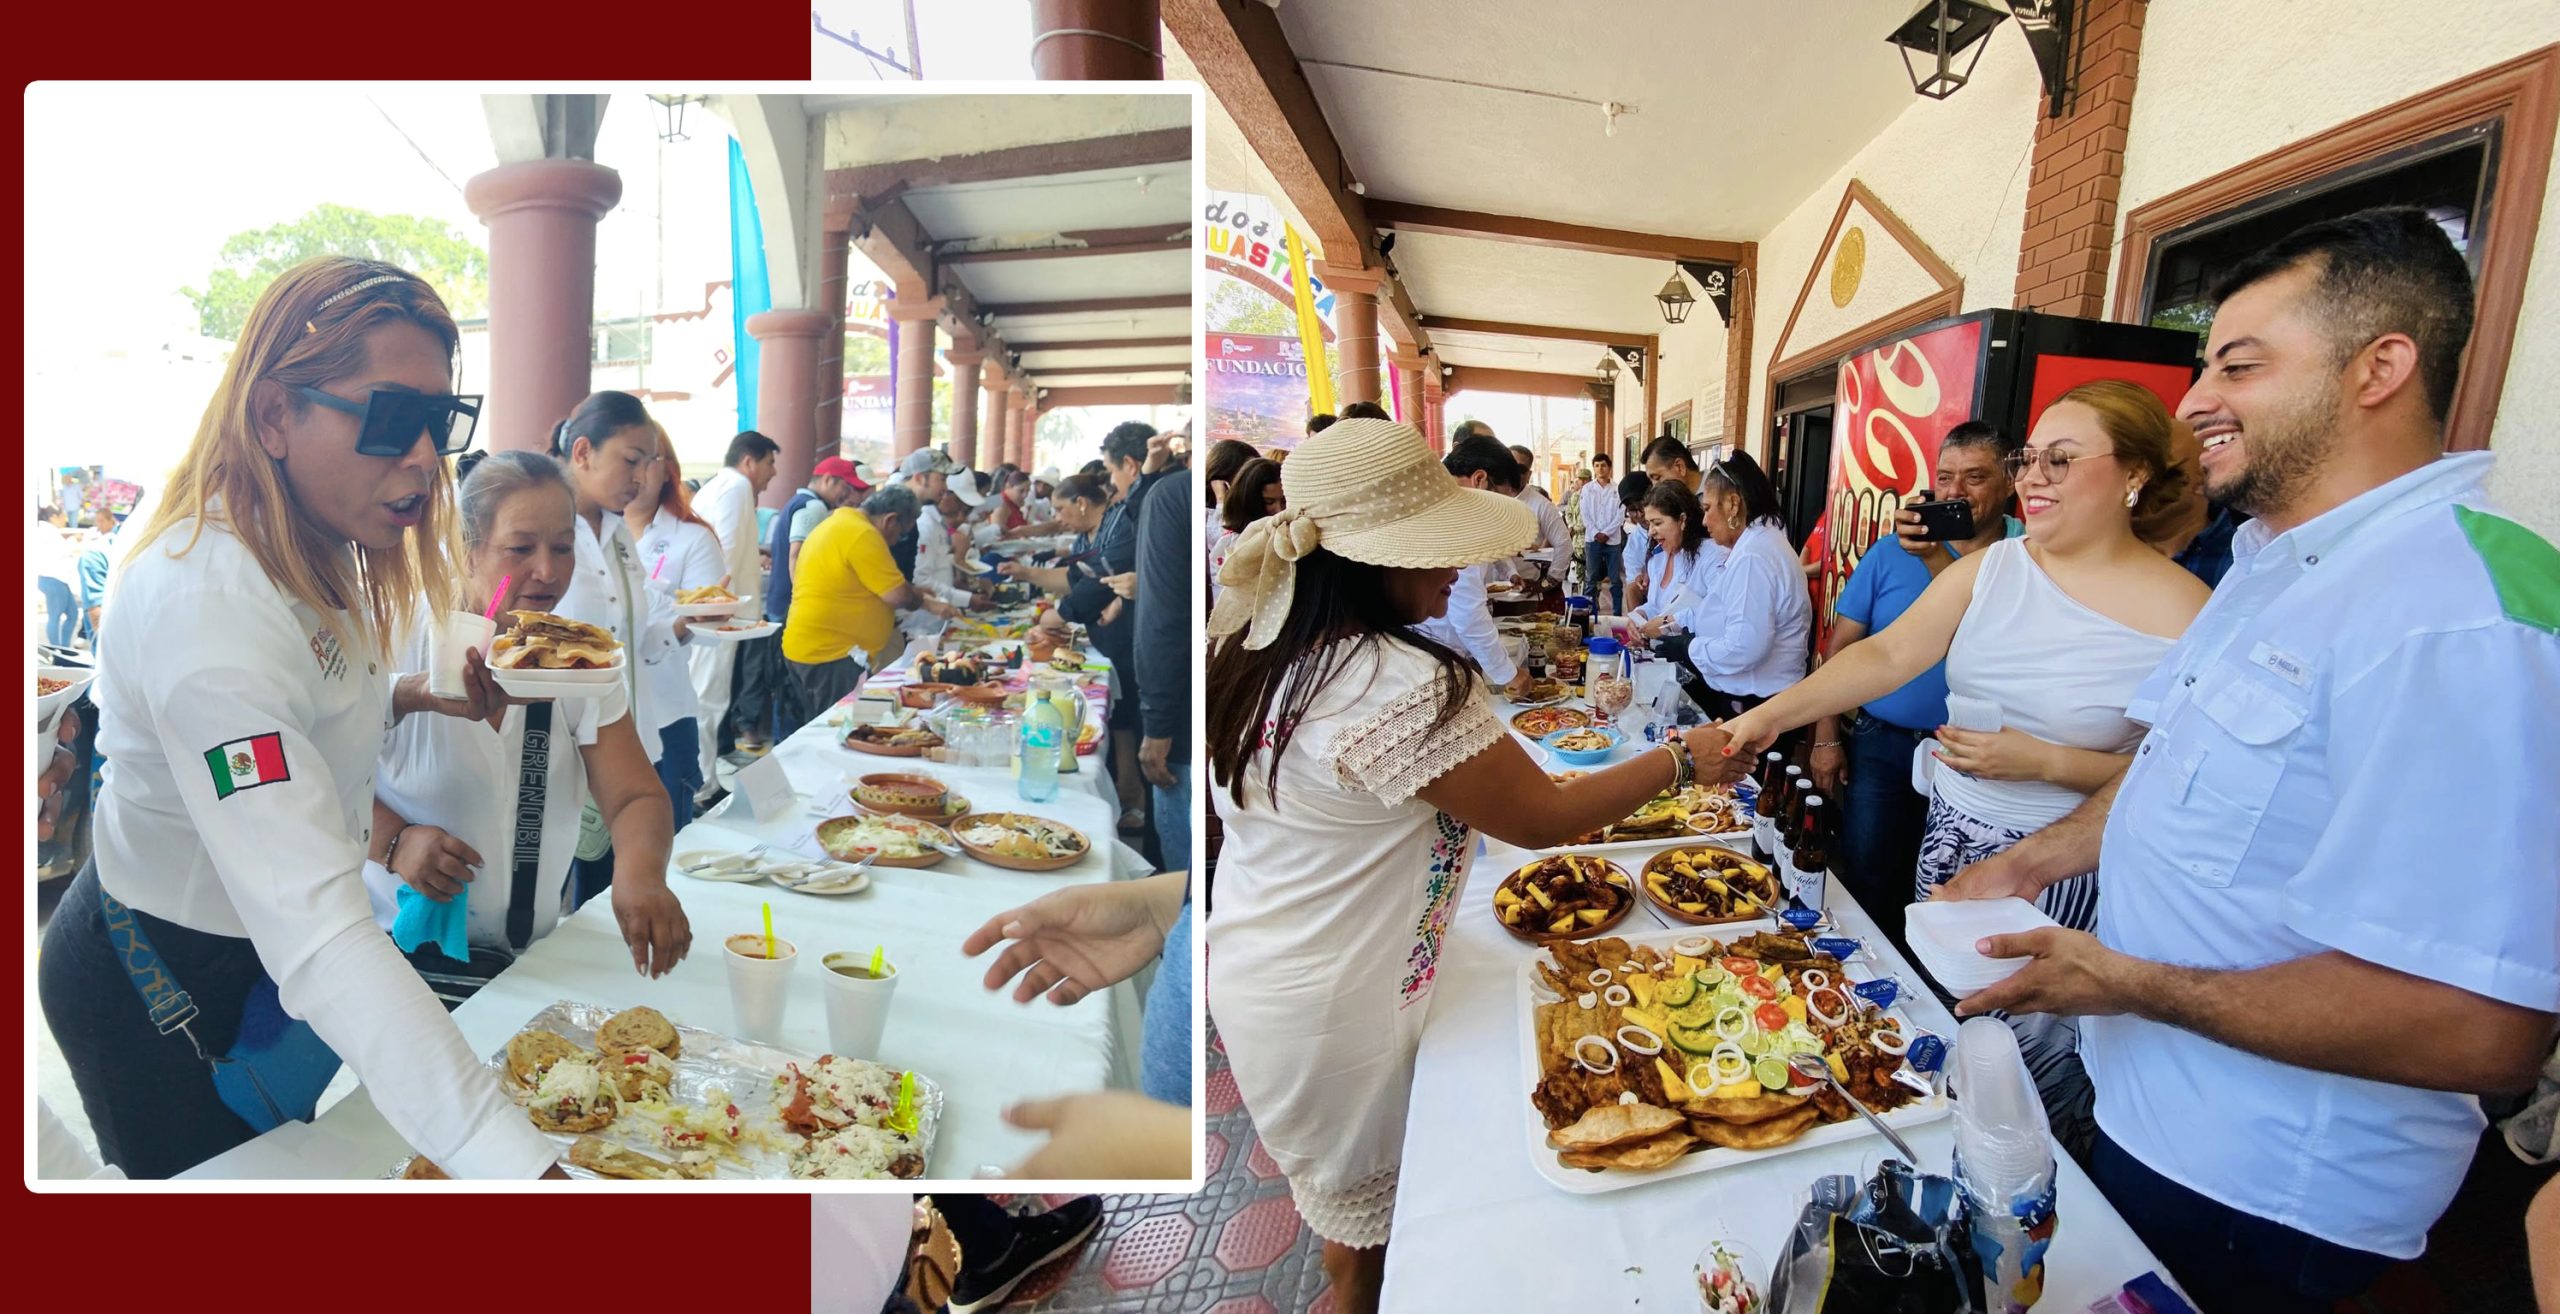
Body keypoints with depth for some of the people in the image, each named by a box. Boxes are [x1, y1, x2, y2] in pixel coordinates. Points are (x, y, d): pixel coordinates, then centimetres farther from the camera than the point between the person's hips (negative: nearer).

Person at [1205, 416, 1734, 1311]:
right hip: (1335, 1010, -8)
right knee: (1368, 1222, 18)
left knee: (1339, 1190, 31)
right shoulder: (1406, 689, -32)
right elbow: (1542, 818, -21)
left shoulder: (1260, 640, -5)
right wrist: (1681, 756, -9)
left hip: (1248, 963, 8)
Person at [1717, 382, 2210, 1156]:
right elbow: (1887, 656, -9)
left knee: (2032, 1057, 6)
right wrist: (1770, 715, -20)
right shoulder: (1988, 569, 0)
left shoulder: (2183, 614, -13)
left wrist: (2041, 761, -22)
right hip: (1950, 837, 5)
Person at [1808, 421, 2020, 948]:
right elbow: (1841, 647, 2)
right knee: (1866, 883, 7)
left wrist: (1938, 560, -27)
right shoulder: (1892, 552, 1)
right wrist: (1825, 738, -3)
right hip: (1881, 743, 1)